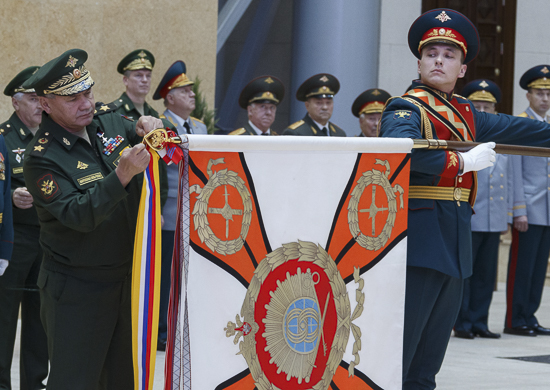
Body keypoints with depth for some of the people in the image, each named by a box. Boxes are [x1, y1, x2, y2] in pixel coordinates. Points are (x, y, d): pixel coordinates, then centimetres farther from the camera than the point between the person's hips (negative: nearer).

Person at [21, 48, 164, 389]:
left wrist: (147, 129, -11)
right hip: (77, 290, -6)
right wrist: (121, 175, -37)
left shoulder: (107, 117, 2)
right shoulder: (42, 157, -17)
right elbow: (78, 216, -27)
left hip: (128, 277, 6)